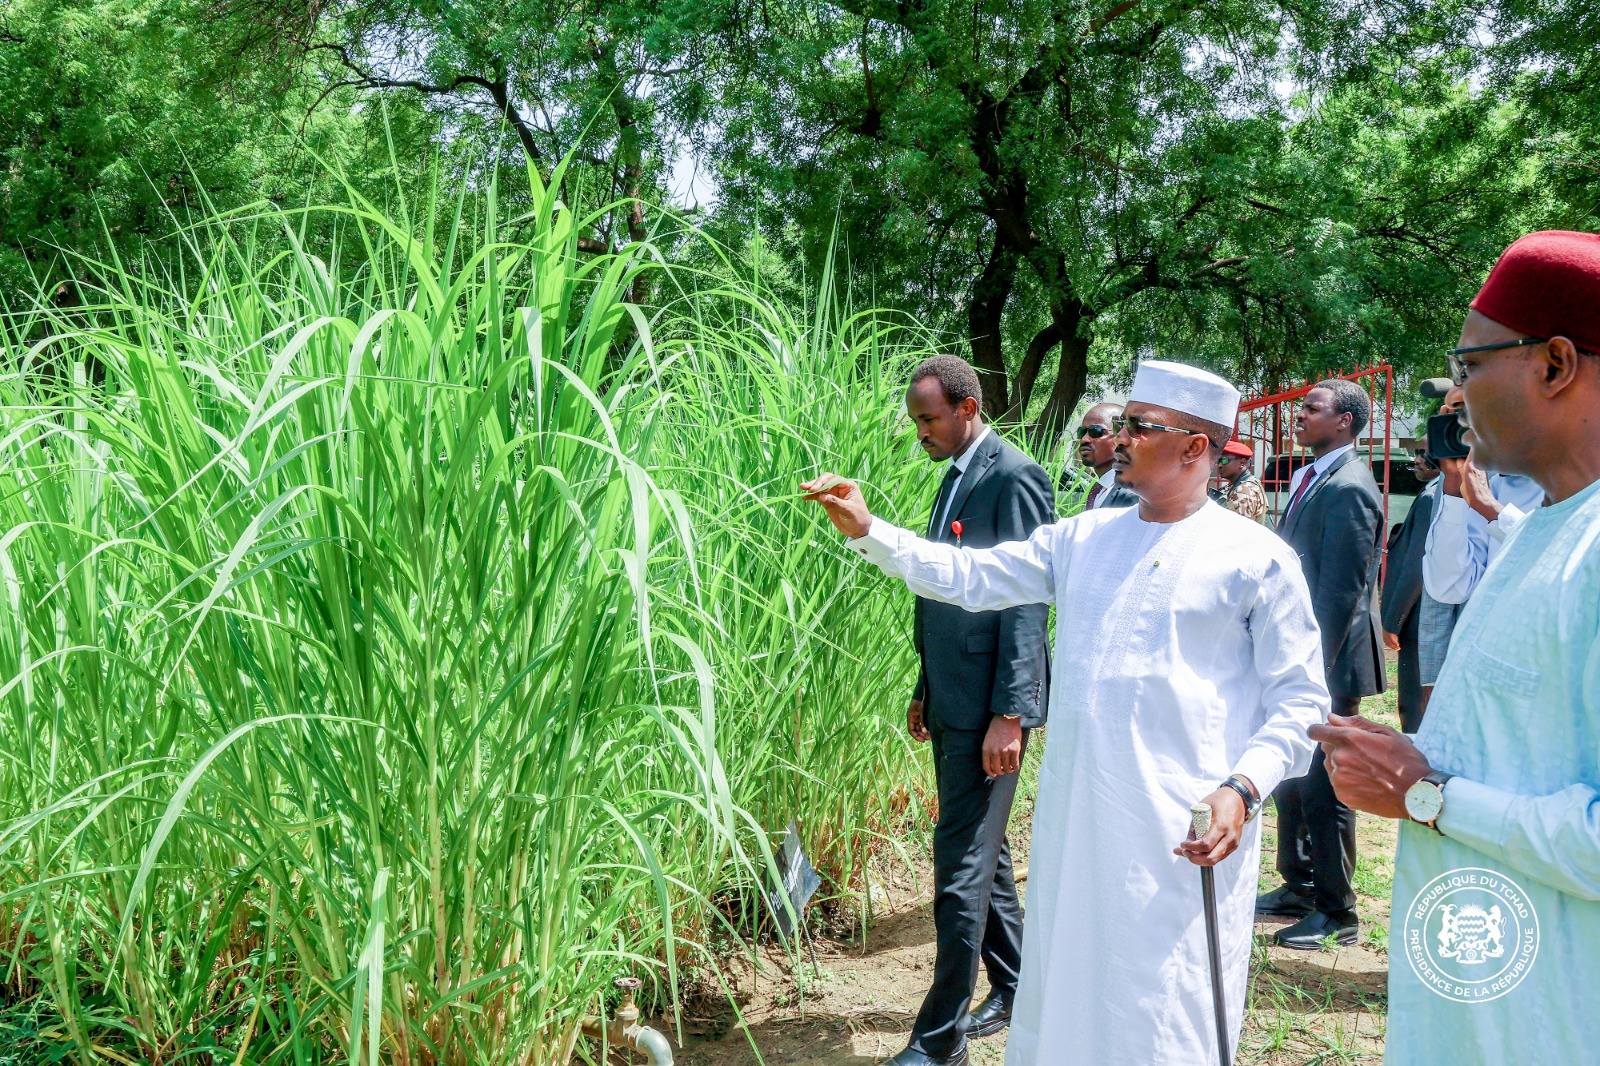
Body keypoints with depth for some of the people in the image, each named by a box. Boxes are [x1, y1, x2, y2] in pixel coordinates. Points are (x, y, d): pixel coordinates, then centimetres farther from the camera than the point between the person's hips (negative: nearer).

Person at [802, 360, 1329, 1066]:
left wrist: (1243, 788, -17)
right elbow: (969, 577, 10)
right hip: (1072, 821, 5)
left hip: (1183, 833, -5)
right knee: (1067, 1002, 16)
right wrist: (866, 531, 1)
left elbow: (1299, 698, -3)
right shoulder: (1084, 538, 11)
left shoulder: (1256, 558, -4)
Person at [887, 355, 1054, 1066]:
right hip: (949, 700, 9)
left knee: (963, 862, -4)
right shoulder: (956, 476, 14)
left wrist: (1009, 715, -20)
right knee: (983, 848, 18)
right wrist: (924, 690, 20)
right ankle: (1015, 987, 33)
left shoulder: (1014, 478, -14)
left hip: (987, 706, -9)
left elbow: (1027, 603, -18)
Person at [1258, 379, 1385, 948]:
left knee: (1323, 788, 1)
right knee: (1291, 778, 18)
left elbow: (1341, 591, -21)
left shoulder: (1347, 488, -18)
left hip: (1327, 665, -10)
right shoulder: (1309, 479, 12)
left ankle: (1337, 912, 14)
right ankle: (1298, 886, 33)